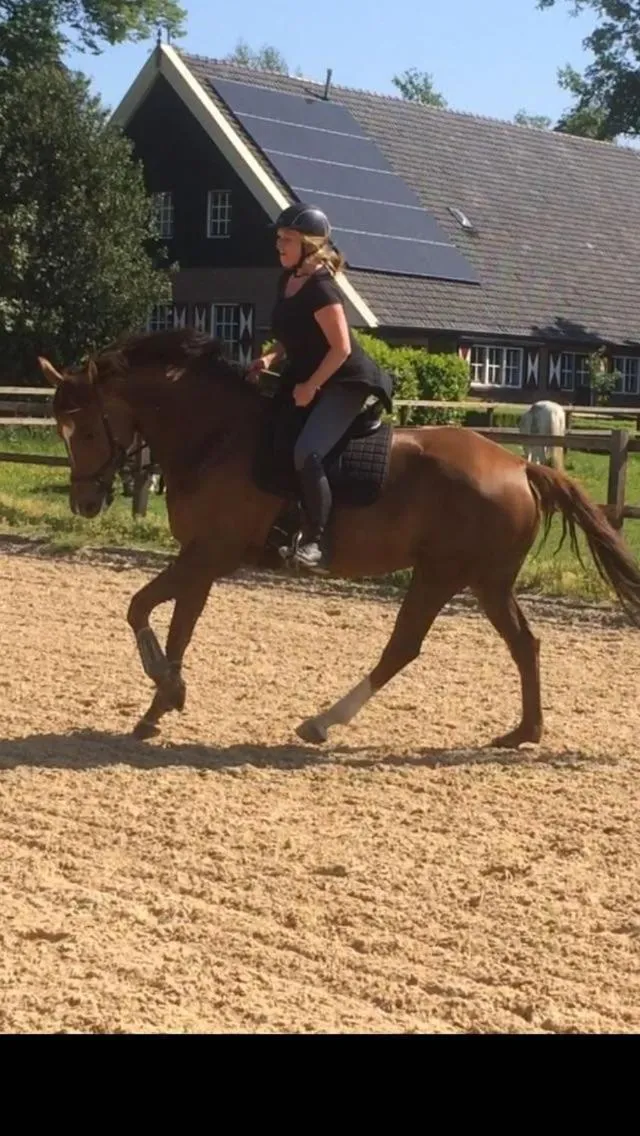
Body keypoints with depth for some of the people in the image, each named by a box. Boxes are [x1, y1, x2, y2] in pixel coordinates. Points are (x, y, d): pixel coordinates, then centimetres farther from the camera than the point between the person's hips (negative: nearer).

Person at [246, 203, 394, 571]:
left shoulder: (321, 289, -21)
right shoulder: (287, 280, 8)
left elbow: (341, 348, -23)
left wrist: (310, 387, -17)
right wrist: (271, 359, 0)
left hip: (344, 384, -10)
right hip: (303, 380, 11)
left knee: (306, 453, -28)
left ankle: (316, 541, -18)